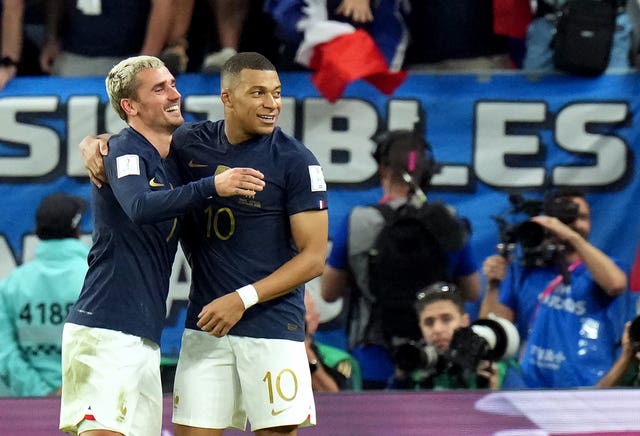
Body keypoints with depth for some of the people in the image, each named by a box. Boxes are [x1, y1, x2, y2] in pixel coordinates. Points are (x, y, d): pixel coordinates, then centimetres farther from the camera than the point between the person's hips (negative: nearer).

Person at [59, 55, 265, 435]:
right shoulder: (124, 151, -8)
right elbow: (139, 207, -29)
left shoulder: (174, 159, 17)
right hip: (106, 330, -9)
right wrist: (212, 186, -36)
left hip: (145, 337, 9)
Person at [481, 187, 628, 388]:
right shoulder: (522, 272, 11)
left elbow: (616, 283, -16)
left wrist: (573, 237, -17)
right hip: (532, 385, 1)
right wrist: (494, 285, -7)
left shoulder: (599, 268, 9)